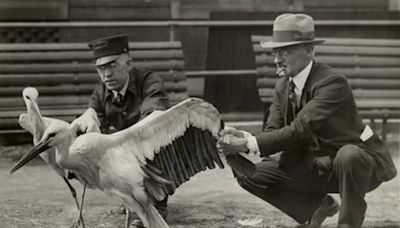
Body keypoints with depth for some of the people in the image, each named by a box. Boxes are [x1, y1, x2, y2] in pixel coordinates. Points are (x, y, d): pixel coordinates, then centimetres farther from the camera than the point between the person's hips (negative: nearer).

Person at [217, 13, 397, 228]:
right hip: (315, 166, 7)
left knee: (348, 156, -42)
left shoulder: (332, 82, -26)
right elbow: (273, 131, -4)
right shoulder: (283, 86, 0)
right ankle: (318, 205, 12)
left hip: (362, 161, -7)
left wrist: (249, 144, -36)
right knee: (251, 175, -5)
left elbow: (300, 129, -33)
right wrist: (241, 139, -26)